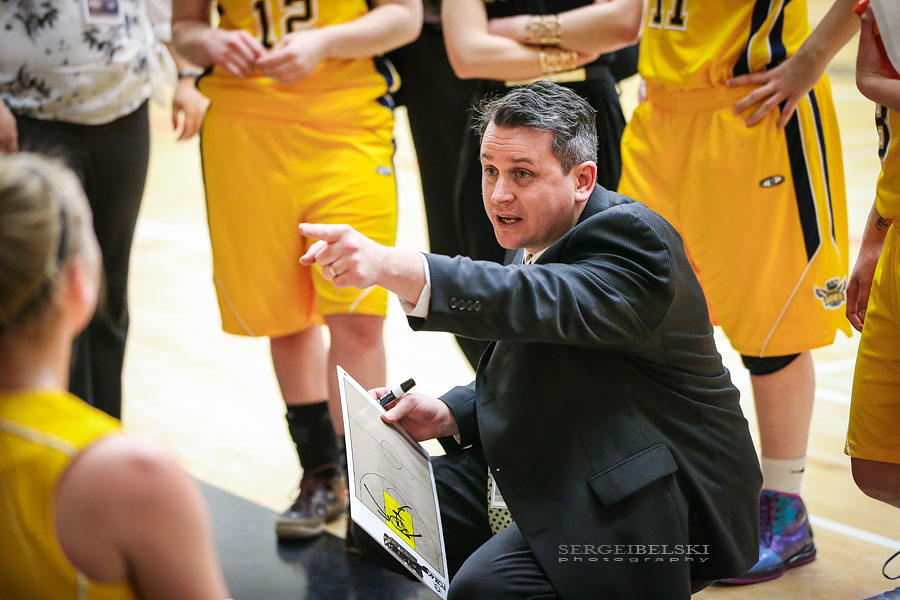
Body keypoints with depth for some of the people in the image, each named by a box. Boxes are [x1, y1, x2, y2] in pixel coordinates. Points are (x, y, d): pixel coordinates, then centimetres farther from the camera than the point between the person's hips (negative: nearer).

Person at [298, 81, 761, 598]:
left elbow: (543, 303, -41)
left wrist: (392, 268, -54)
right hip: (560, 472, 9)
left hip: (655, 510, -9)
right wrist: (449, 416, -4)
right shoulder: (540, 239, 9)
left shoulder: (631, 238, -21)